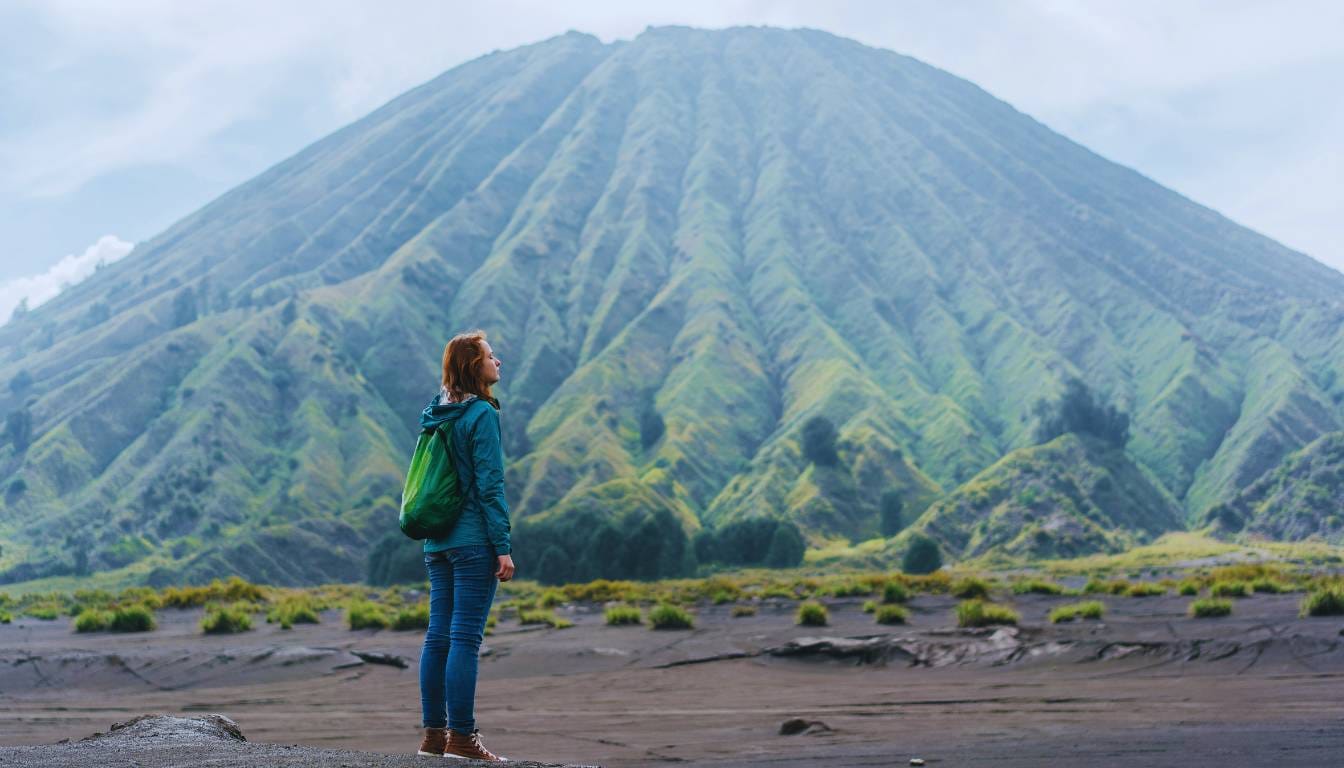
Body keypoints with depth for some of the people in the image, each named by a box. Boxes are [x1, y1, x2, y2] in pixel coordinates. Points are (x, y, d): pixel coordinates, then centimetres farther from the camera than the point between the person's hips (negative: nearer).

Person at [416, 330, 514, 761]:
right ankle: (460, 738, -4)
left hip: (437, 542, 8)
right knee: (466, 637, -6)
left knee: (439, 635, 9)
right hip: (473, 541, -8)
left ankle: (434, 734, 13)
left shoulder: (434, 414, 13)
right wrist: (503, 546, -13)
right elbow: (489, 484, -14)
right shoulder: (481, 414, -10)